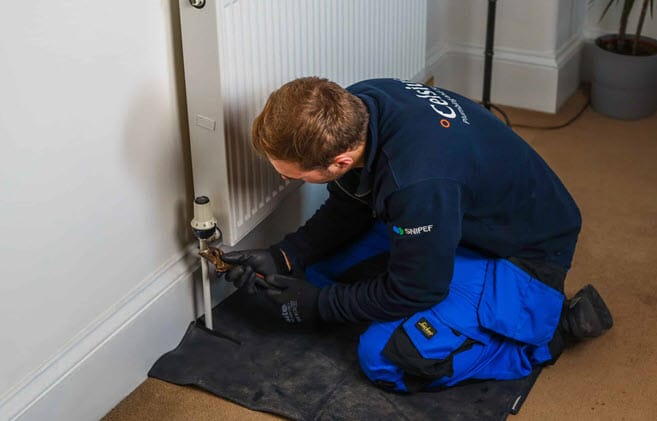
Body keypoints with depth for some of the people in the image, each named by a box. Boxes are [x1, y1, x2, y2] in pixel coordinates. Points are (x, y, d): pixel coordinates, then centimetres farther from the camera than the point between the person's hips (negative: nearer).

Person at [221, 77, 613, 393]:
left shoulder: (418, 182, -42)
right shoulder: (350, 108, -17)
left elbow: (413, 292, -24)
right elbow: (348, 208, 2)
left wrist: (318, 305, -12)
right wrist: (282, 257, -9)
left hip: (523, 249, -8)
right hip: (462, 217, 8)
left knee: (386, 358, -20)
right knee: (318, 265, 5)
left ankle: (553, 324, -5)